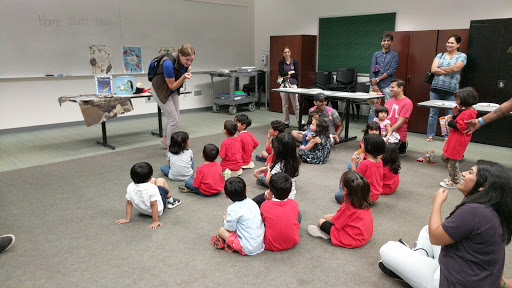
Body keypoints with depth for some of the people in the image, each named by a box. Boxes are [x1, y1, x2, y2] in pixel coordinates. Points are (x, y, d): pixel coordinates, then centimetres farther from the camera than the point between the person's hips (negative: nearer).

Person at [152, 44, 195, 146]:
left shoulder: (185, 62, -13)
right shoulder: (169, 63, -34)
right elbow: (172, 86, -25)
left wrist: (187, 73, -18)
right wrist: (184, 77, -38)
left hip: (173, 91, 7)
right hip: (161, 90, -7)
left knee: (175, 118, 13)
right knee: (173, 119, -8)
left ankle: (165, 138, 37)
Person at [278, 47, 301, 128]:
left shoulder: (295, 62, 6)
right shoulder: (281, 62, 8)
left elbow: (297, 73, -6)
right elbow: (281, 73, -6)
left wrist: (287, 75, -8)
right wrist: (290, 72, -7)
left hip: (293, 84, -1)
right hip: (284, 84, 1)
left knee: (296, 104, -3)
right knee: (284, 104, 5)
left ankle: (300, 121, 2)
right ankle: (286, 122, 14)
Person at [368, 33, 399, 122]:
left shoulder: (394, 55, 7)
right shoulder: (376, 54, 14)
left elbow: (392, 71, -3)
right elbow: (372, 70, 5)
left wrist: (378, 79, -9)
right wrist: (374, 85, -7)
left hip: (387, 85, -2)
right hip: (375, 85, 2)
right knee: (372, 107, 2)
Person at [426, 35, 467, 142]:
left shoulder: (462, 56, 5)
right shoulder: (440, 55, 13)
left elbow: (455, 68, -13)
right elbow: (433, 70, -1)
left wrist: (440, 69, -2)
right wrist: (449, 71, -8)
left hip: (451, 90, -2)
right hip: (436, 88, 3)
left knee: (450, 115, 2)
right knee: (433, 113, 4)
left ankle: (448, 137, 12)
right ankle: (430, 135, 13)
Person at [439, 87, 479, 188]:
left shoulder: (468, 113, -21)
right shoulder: (465, 111, 11)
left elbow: (460, 127, -25)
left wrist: (450, 120, -17)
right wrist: (456, 114, 3)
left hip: (458, 141, -11)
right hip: (454, 140, 11)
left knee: (453, 161, 1)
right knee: (444, 157, 19)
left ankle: (454, 182, 16)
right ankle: (457, 176, 31)